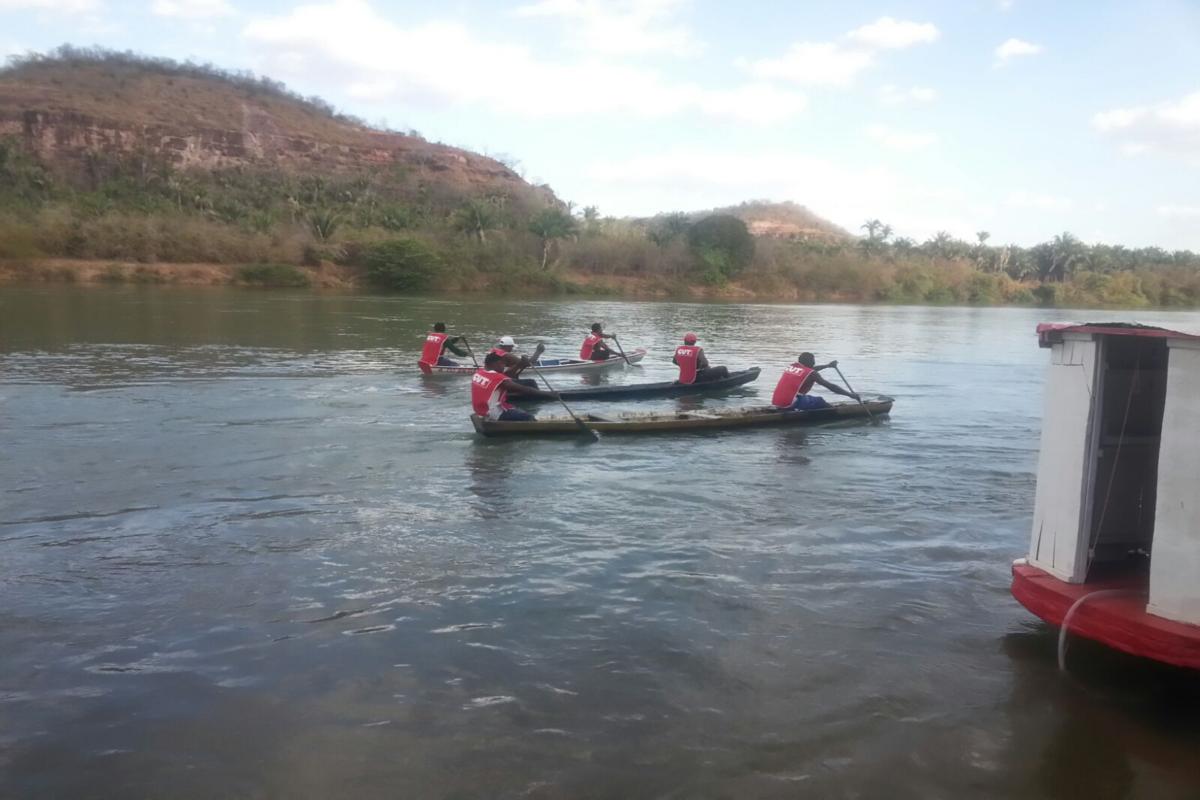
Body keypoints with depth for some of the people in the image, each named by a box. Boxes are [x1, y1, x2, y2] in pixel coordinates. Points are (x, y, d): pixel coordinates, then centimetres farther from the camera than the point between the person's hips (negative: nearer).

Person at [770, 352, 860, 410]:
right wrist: (851, 394, 7)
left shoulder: (792, 367, 16)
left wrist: (827, 365, 49)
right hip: (790, 404, -8)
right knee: (820, 401, 9)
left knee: (810, 398, 26)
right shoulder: (811, 374, -5)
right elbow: (831, 386, -2)